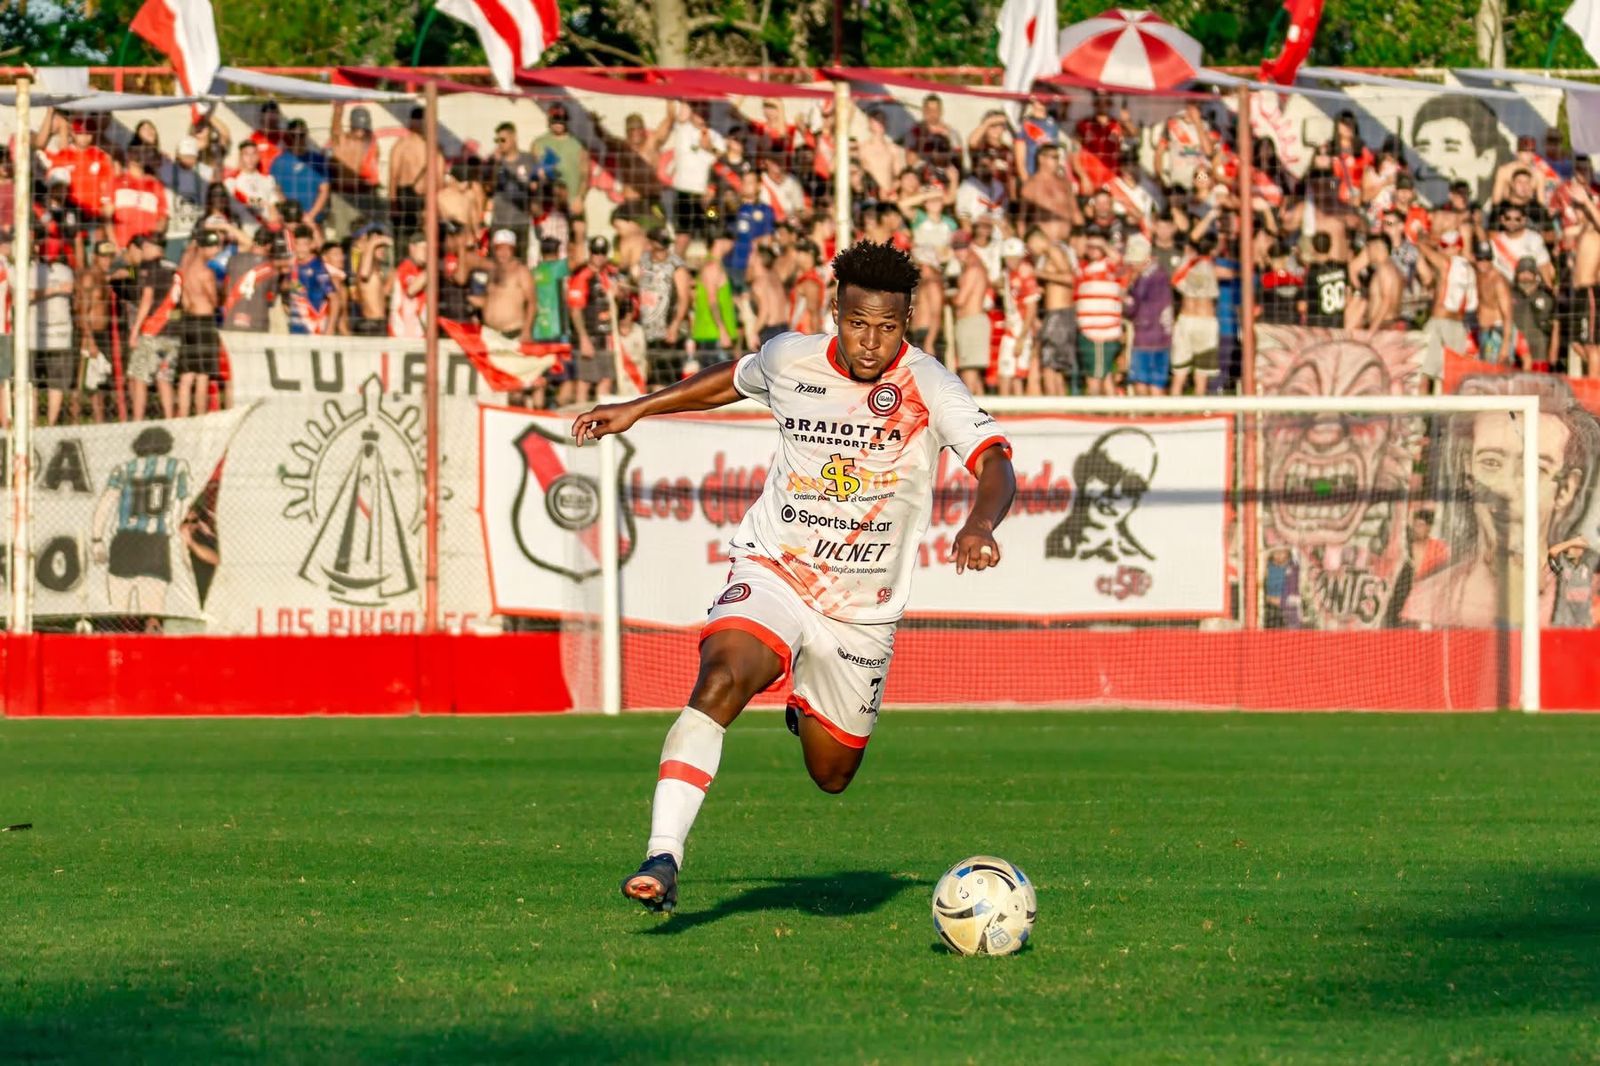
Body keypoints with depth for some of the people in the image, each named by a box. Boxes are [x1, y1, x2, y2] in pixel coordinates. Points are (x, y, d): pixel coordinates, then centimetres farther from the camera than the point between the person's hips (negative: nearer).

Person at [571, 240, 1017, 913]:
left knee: (831, 776, 13)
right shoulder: (790, 360, -5)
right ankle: (662, 858, -35)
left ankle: (808, 711, 51)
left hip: (863, 609, 0)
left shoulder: (930, 389, -15)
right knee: (719, 682, -32)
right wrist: (637, 409, 22)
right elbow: (735, 378, 19)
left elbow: (995, 464, -28)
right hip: (771, 573, 0)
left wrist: (980, 525, -50)